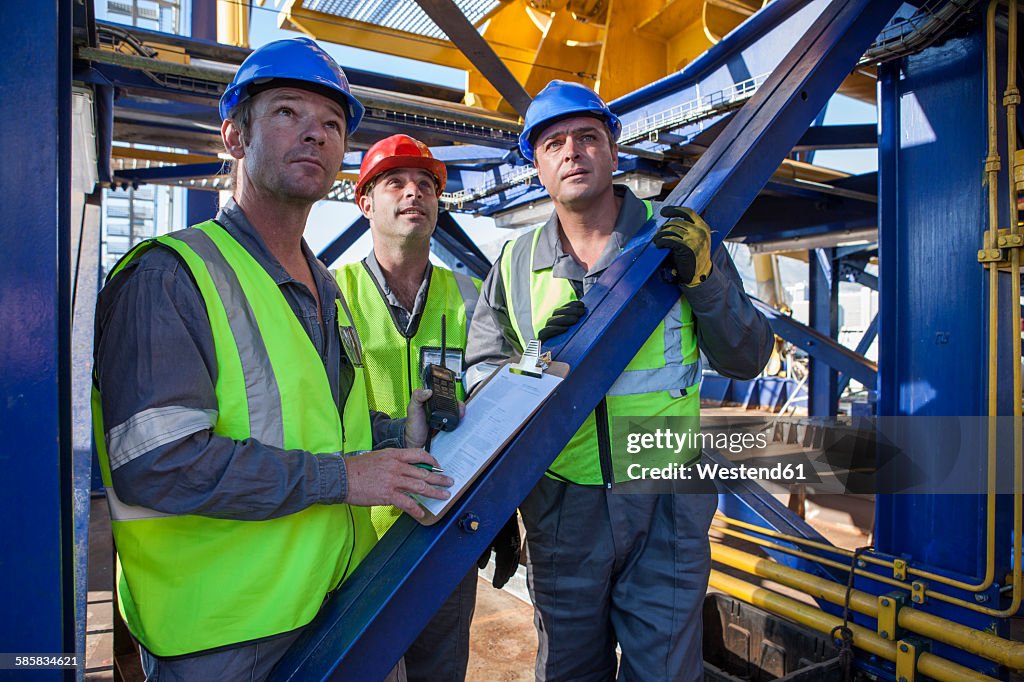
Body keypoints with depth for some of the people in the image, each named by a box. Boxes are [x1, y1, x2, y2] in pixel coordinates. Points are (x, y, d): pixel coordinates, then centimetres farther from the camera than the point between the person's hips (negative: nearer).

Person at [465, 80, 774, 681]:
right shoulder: (516, 264, 4)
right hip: (561, 510, 2)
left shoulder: (678, 238, 0)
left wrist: (703, 277, -16)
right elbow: (478, 373, 3)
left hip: (665, 504, -1)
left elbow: (746, 359, 0)